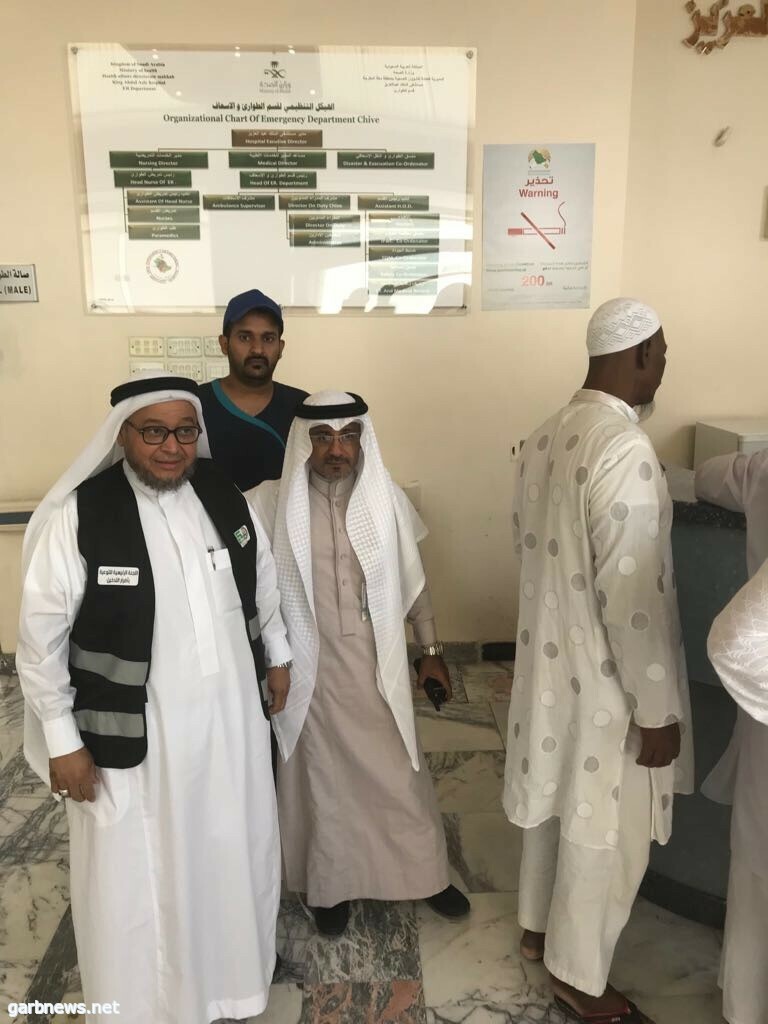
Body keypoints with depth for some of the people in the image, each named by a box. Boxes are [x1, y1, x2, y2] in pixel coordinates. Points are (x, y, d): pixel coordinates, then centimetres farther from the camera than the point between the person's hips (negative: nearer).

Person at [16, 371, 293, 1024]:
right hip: (134, 733, -4)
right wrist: (62, 742, -9)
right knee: (135, 877, 13)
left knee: (234, 855, 23)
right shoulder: (78, 515, -18)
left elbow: (263, 584, 12)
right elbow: (42, 638, -12)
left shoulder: (225, 496, -4)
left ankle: (231, 970, 52)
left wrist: (278, 656, 18)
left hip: (230, 718, 5)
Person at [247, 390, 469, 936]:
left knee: (400, 773, 15)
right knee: (325, 777, 14)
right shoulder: (274, 503, -11)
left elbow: (413, 579, 4)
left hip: (377, 664, 2)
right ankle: (332, 885, 38)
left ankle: (426, 874, 40)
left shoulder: (385, 497, -5)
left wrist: (432, 650, 7)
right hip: (312, 666, -1)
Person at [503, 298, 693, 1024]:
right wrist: (657, 710, -16)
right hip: (603, 676, -8)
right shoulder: (625, 450, -25)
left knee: (556, 800, 24)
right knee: (605, 828, 11)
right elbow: (630, 599, -25)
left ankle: (539, 927, 45)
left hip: (550, 655, 8)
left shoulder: (546, 436, 2)